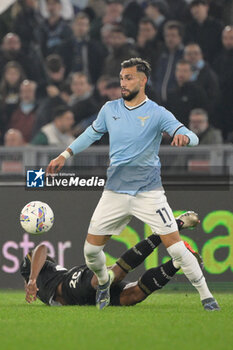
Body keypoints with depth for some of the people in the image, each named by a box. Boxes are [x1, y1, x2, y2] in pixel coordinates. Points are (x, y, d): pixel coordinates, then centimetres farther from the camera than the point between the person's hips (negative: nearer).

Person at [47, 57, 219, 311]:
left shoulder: (157, 113, -6)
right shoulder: (110, 109, 7)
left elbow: (192, 137, -14)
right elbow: (92, 133, 24)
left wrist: (183, 137, -37)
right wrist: (65, 155, 19)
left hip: (148, 191, -4)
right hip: (115, 192, 4)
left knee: (175, 246, -14)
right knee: (91, 248, 2)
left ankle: (206, 296, -3)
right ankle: (104, 281, 34)